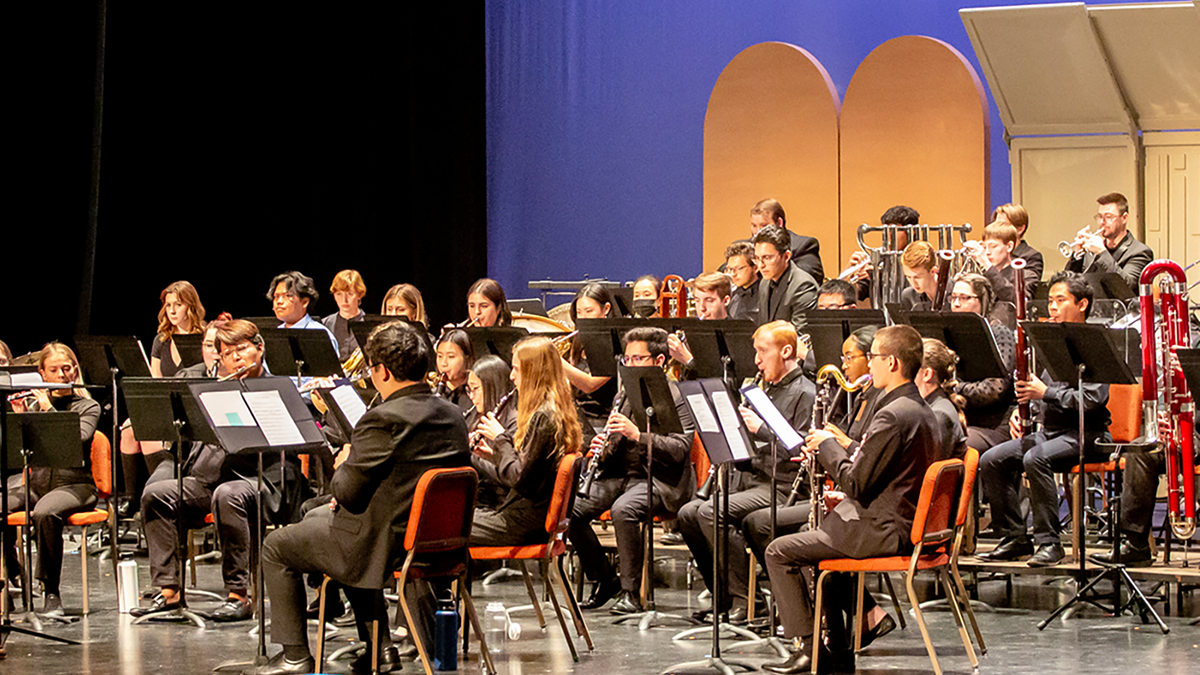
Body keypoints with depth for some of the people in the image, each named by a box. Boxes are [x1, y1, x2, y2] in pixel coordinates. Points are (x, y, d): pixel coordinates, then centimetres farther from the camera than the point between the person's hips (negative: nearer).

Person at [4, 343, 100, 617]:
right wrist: (20, 418, -11)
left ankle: (51, 592, -27)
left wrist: (49, 410, -14)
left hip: (74, 483, -4)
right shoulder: (34, 404, 15)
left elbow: (76, 439, -14)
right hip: (35, 481, 4)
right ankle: (11, 572, -6)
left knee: (44, 513, -37)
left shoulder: (88, 407, 7)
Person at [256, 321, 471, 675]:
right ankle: (379, 646, 31)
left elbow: (347, 492, -19)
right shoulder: (453, 416, 3)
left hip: (390, 545, -8)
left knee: (276, 547, 12)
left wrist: (343, 467, 3)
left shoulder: (383, 420, -23)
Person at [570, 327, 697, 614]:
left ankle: (631, 593, -25)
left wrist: (638, 435, -24)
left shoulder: (678, 397, -2)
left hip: (659, 478, -7)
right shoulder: (623, 398, 20)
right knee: (571, 510, -17)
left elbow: (680, 450, -14)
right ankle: (605, 580, 1)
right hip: (620, 475, 7)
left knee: (623, 510, -37)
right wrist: (603, 449, -2)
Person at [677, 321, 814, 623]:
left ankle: (745, 597, -20)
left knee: (710, 513, -27)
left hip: (782, 486, -9)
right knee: (688, 513, -6)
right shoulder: (767, 390, 21)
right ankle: (723, 594, 1)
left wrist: (761, 429, -19)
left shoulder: (805, 394, -7)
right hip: (752, 479, 9)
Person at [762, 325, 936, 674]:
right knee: (818, 542, 32)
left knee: (779, 552, -3)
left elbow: (856, 484, -21)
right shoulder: (922, 411, 9)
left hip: (882, 530, -10)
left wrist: (827, 445, -7)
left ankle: (811, 647, 1)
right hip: (908, 524, 10)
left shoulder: (892, 415, -23)